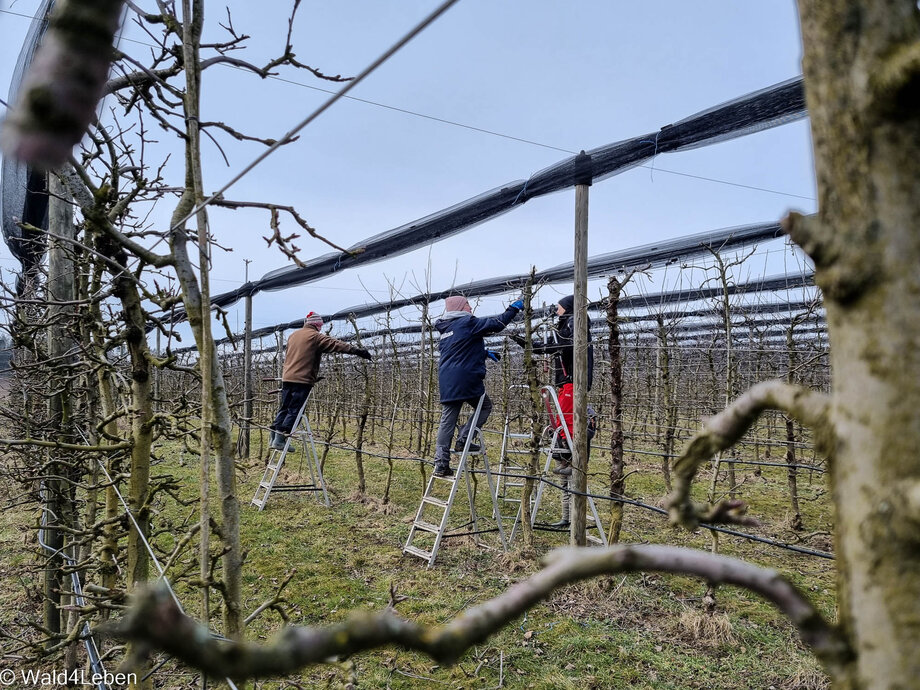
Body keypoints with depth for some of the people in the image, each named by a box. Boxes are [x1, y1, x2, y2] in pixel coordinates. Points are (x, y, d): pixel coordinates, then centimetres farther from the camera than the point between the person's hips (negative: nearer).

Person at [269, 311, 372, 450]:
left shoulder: (293, 335, 18)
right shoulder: (316, 336, -6)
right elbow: (336, 344, -14)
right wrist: (357, 350, -16)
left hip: (286, 378, 8)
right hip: (302, 380, -8)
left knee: (284, 408, 15)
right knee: (294, 411, -3)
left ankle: (274, 439, 16)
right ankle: (279, 440, -4)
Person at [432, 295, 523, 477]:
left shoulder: (445, 330, 21)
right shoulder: (467, 323, -4)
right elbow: (496, 324, -5)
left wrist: (484, 353, 32)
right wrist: (514, 308, 6)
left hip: (446, 381, 7)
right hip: (466, 379, -7)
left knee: (447, 420, 6)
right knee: (485, 406, 15)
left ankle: (441, 464, 2)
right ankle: (463, 439, 2)